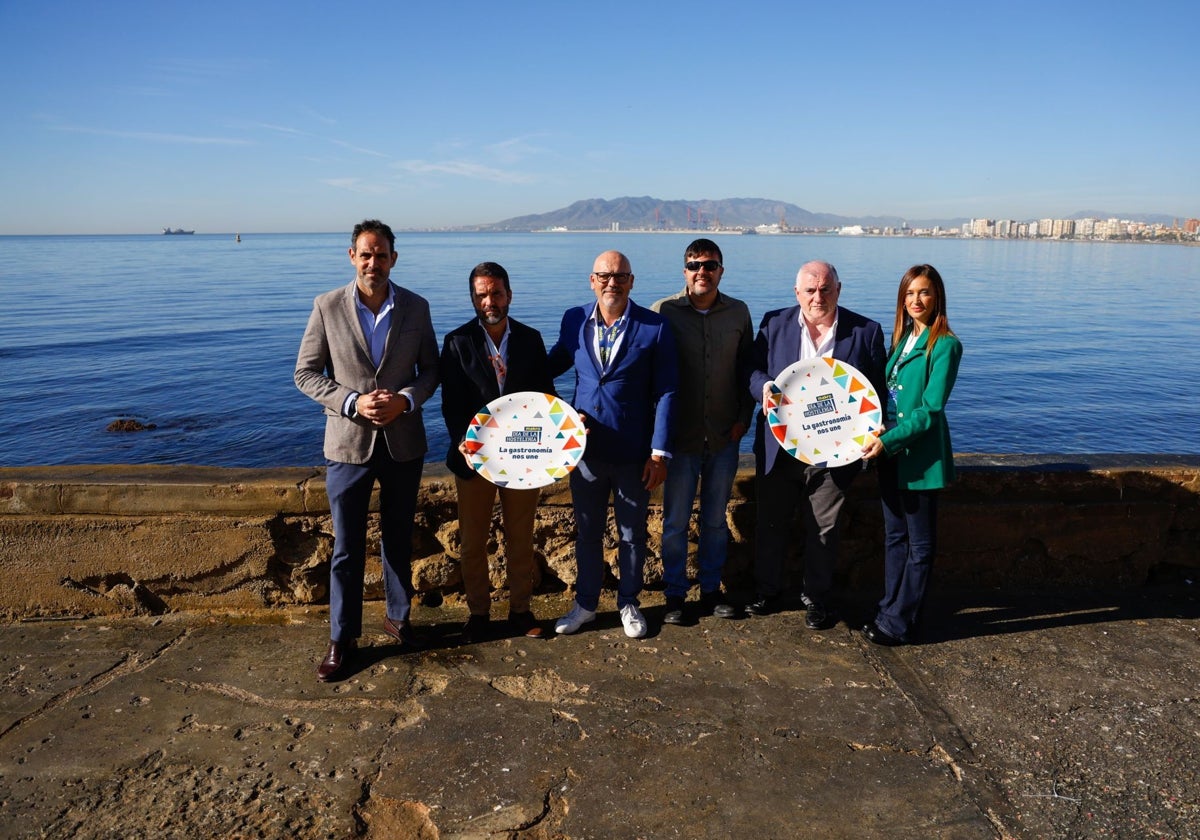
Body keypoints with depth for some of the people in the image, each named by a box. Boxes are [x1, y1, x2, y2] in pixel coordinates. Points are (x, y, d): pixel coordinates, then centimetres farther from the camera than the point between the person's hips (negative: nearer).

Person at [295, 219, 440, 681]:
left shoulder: (416, 308, -1)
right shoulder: (328, 306, -5)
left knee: (399, 538, 16)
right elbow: (306, 373, -3)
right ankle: (342, 638, 20)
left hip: (404, 442, 2)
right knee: (347, 548, 5)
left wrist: (405, 399, -15)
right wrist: (352, 402, -17)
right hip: (349, 442, -1)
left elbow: (430, 369, 5)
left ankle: (398, 617, 35)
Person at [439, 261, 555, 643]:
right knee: (473, 542, 10)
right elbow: (451, 404, -7)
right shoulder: (457, 342, -3)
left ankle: (520, 609, 28)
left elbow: (546, 396, 4)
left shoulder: (530, 339, 3)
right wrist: (463, 442, -22)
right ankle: (479, 614, 26)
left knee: (521, 539, 13)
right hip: (474, 456, -1)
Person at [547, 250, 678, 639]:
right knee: (587, 531, 15)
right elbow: (556, 362, 17)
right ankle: (585, 603, 33)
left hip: (633, 454, -2)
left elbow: (665, 392, -8)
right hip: (585, 447, 2)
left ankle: (629, 603, 33)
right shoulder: (574, 320, 0)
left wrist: (659, 452, -11)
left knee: (632, 534, 13)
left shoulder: (655, 328, -8)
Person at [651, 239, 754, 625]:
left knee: (716, 520, 14)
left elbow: (747, 369, 10)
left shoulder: (738, 313, 3)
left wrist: (743, 417, 2)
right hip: (679, 437, -2)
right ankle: (675, 595, 21)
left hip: (724, 437, 3)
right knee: (675, 521, 6)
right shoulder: (663, 311, -6)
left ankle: (711, 590, 29)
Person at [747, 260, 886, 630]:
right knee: (771, 523, 14)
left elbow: (876, 389, 1)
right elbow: (753, 369, 3)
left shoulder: (867, 332, -2)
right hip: (778, 447, 2)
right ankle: (768, 590, 33)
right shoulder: (774, 323, 1)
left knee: (823, 528, 12)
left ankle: (818, 597, 31)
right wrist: (763, 386, -20)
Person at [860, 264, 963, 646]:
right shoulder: (903, 337, 11)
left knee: (919, 543, 5)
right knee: (894, 536, 16)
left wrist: (888, 441, -22)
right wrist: (879, 437, 3)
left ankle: (899, 622, 13)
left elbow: (930, 410, -17)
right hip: (890, 452, 8)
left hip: (920, 454, -8)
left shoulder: (945, 345, -12)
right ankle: (891, 609, 28)